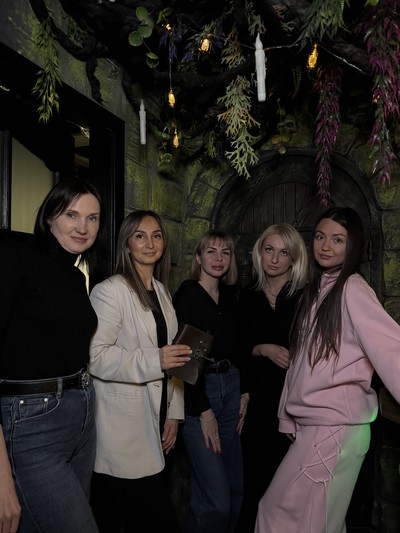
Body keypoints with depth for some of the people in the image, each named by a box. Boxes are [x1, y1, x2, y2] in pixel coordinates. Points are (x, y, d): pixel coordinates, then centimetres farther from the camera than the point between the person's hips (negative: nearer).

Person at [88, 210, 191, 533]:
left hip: (153, 427, 7)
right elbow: (95, 356, -17)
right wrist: (154, 360, -24)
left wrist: (174, 413, 12)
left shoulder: (162, 292, 14)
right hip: (123, 432, -7)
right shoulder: (110, 291, -9)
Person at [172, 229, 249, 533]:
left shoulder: (231, 296, 11)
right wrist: (203, 410, -13)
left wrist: (244, 392, 7)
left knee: (235, 488, 12)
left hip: (231, 388, 7)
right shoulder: (186, 294, -9)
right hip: (198, 392, -6)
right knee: (217, 499, -7)